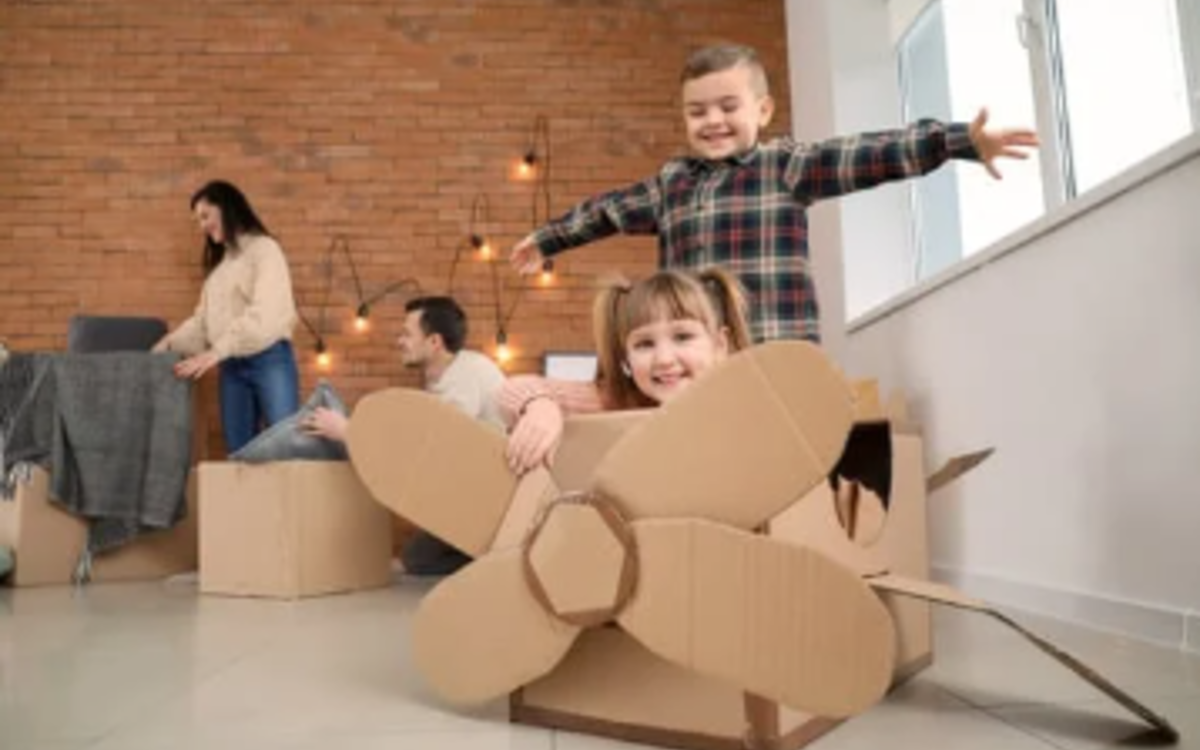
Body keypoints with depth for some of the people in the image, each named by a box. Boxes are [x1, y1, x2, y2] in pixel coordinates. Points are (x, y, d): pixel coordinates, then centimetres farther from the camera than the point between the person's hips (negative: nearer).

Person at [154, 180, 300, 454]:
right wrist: (168, 345, 6)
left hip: (269, 360, -7)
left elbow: (264, 314, -15)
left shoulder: (263, 248, -2)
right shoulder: (219, 263, 22)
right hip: (232, 366, 7)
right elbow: (203, 320, 21)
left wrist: (216, 352, -21)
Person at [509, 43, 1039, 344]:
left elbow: (868, 157, -6)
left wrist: (963, 141, -17)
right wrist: (547, 240, 44)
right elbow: (609, 210, 31)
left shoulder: (786, 166, 4)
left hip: (778, 358, -4)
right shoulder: (670, 182, 17)